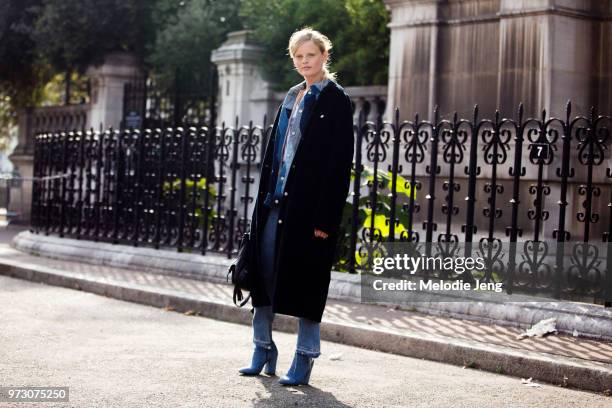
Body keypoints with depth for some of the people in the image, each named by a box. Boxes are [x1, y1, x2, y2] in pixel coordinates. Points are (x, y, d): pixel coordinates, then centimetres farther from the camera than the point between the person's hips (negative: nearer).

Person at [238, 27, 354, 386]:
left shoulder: (336, 100, -6)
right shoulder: (293, 97, 16)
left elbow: (340, 163, -11)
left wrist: (326, 218, -16)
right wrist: (264, 199, 12)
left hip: (309, 205, -7)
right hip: (276, 201, 7)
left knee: (306, 281, -1)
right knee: (264, 273, 8)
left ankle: (304, 359, 10)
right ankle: (264, 350, 20)